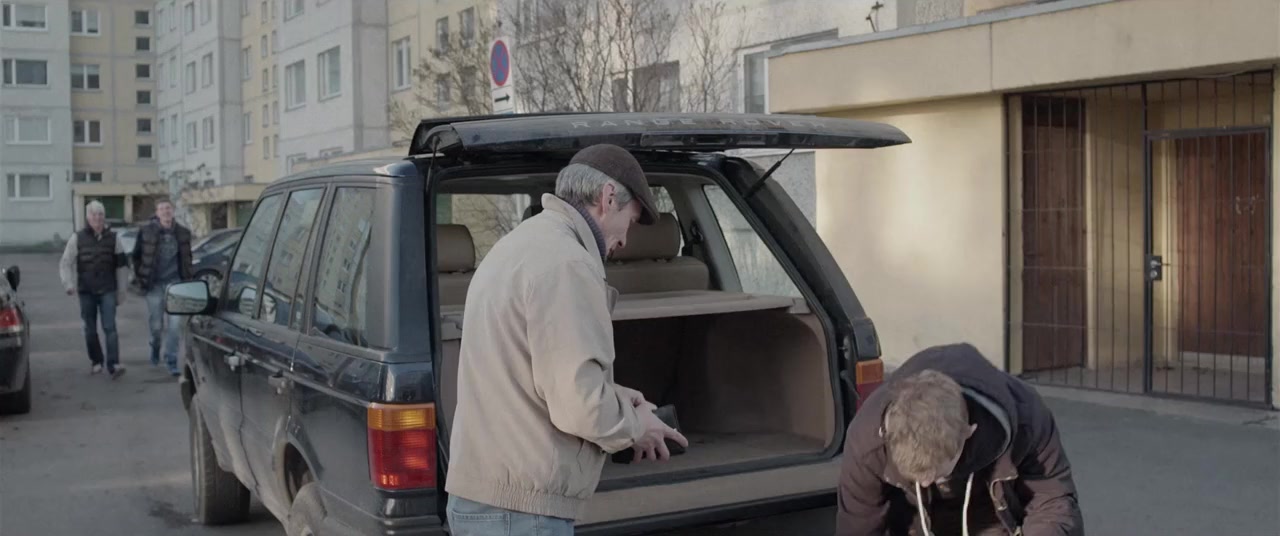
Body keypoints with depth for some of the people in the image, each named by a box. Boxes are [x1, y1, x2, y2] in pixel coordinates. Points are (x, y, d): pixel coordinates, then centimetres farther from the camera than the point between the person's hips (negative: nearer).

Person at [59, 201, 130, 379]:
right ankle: (95, 361, 26)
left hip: (107, 290, -1)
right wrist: (68, 283, -15)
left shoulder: (112, 238, 4)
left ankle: (113, 365, -18)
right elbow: (65, 264, 1)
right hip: (86, 291, 1)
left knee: (110, 327, -12)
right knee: (90, 329, 9)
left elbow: (121, 265, 10)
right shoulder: (77, 238, 2)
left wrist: (121, 291, 9)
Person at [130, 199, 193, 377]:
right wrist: (139, 279, 2)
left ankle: (172, 361, 2)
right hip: (154, 284, -1)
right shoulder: (146, 232, -5)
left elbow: (186, 259, 14)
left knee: (174, 325, -6)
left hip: (174, 282, 1)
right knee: (156, 325, 7)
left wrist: (187, 279, 9)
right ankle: (156, 346, 39)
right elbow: (136, 256, 5)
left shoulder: (182, 233, 2)